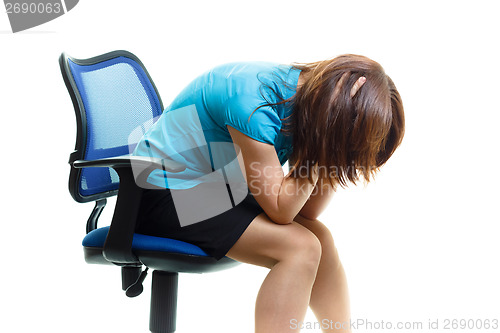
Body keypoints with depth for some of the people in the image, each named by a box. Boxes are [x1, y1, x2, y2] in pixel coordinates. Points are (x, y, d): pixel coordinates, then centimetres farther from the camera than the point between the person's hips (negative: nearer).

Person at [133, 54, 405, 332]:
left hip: (216, 189, 8)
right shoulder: (255, 103, -30)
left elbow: (308, 209, -5)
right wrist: (327, 132, -30)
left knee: (320, 237, -4)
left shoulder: (306, 89, -5)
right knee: (301, 247, -21)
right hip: (167, 195, -8)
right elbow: (280, 210, -26)